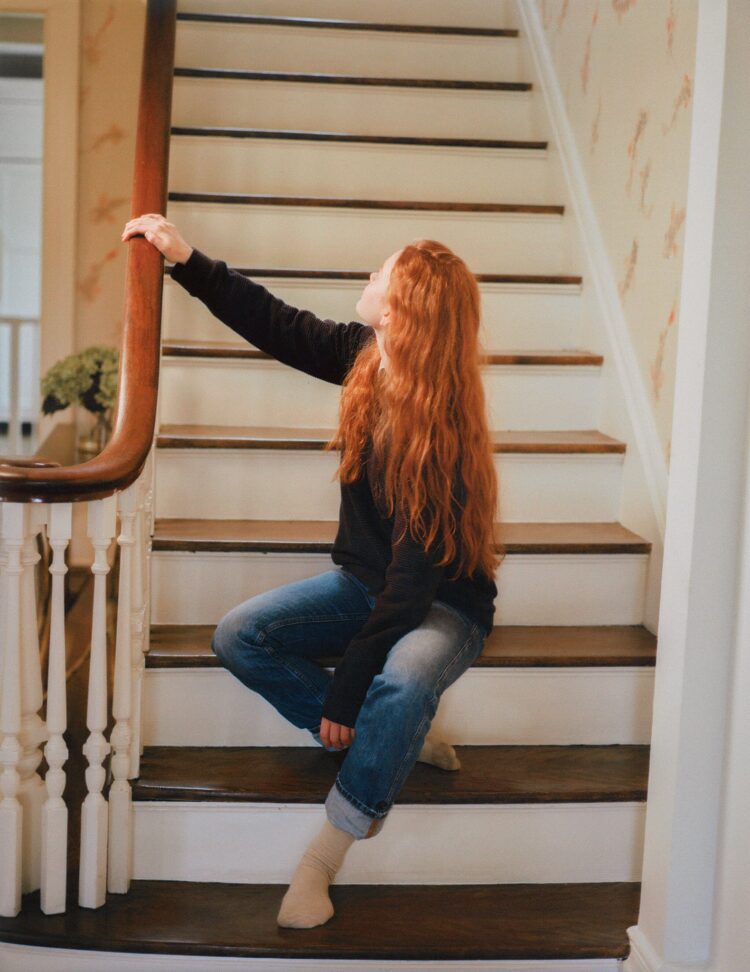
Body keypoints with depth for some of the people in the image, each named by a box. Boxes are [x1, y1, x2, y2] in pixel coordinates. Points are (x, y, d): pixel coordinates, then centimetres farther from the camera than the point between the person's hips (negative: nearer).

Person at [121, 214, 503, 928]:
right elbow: (275, 324, 6)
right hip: (365, 581, 8)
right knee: (238, 637, -12)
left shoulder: (443, 438, -29)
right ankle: (399, 741, -6)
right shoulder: (365, 357, -10)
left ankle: (321, 861, -21)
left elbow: (416, 580, -28)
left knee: (403, 682, -40)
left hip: (443, 602, -7)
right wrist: (185, 258, 3)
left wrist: (344, 689, -27)